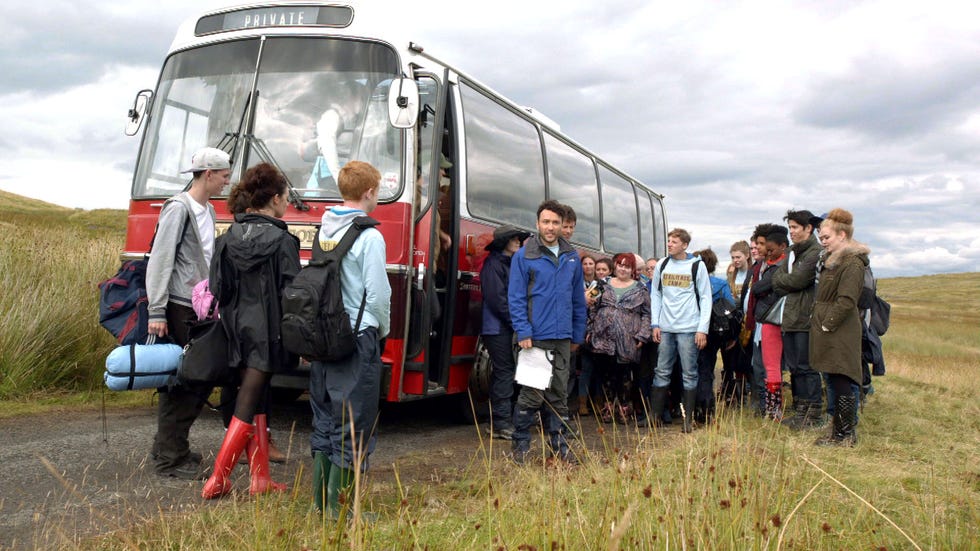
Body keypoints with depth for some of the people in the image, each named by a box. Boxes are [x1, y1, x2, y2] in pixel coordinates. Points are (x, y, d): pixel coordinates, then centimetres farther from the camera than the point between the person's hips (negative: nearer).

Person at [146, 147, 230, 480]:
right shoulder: (178, 208, -11)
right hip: (179, 309, -9)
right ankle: (169, 459, 7)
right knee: (180, 383, -4)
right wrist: (156, 312, -19)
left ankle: (167, 447, 25)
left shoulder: (208, 211, 16)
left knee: (202, 378, 12)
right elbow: (160, 261, -16)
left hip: (201, 309, 9)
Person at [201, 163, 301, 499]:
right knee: (248, 403, 1)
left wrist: (230, 318, 17)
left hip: (238, 329, 6)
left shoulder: (228, 238, 5)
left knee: (257, 400, 14)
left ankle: (260, 478, 19)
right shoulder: (281, 241, -12)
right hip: (268, 331, -6)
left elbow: (217, 288, 6)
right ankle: (218, 478, 3)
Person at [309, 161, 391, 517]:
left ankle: (320, 500, 24)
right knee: (353, 428, 1)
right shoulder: (369, 237, -13)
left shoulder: (324, 231, 8)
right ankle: (337, 508, 6)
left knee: (324, 421, 16)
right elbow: (378, 294, -14)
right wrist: (383, 330, 5)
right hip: (358, 340, -7)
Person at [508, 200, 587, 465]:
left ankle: (558, 444, 21)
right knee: (532, 393, -3)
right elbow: (516, 298, -7)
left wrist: (578, 335, 12)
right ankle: (520, 445, 11)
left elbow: (579, 300, 14)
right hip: (536, 337, -5)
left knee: (559, 394, 11)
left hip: (563, 338, 5)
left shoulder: (571, 257, 10)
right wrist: (523, 332, -14)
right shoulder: (524, 256, -4)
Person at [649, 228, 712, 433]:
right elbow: (655, 295, 12)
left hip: (689, 329, -3)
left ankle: (688, 419, 8)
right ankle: (655, 416, 10)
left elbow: (705, 298, -1)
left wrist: (702, 329, -7)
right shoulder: (662, 266, 9)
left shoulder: (697, 266, 0)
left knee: (689, 374, 2)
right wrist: (655, 324, 3)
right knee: (661, 372, 5)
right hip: (665, 329, 3)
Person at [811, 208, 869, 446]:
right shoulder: (831, 261, 17)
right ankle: (840, 431, 22)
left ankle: (845, 435, 3)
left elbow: (846, 301, -20)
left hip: (840, 334, -10)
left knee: (841, 383, -5)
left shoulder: (852, 263, -13)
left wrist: (827, 324, -17)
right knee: (834, 383, 14)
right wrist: (820, 324, 14)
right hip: (827, 332, 10)